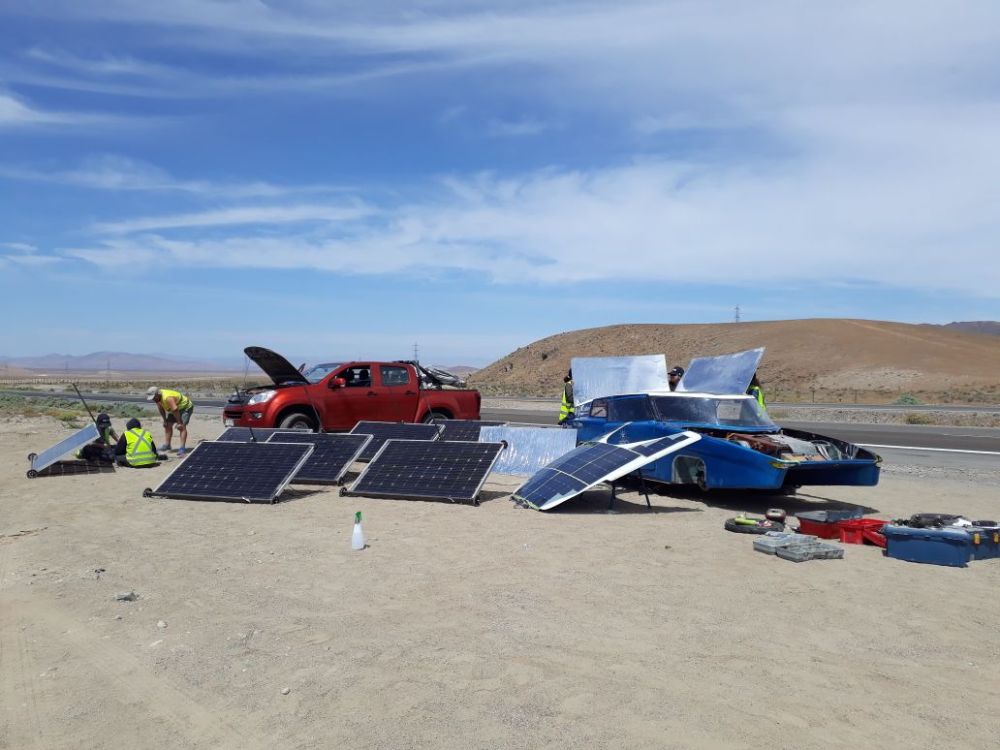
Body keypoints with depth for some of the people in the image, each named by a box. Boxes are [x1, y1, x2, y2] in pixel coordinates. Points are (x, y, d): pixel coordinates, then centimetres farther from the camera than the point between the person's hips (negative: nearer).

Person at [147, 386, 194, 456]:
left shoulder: (167, 398, -37)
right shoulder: (157, 398, -9)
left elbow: (175, 410, -36)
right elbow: (161, 409, 6)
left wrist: (179, 423, -29)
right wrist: (165, 420, 7)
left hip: (185, 407, -9)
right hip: (173, 409, 9)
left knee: (182, 426, -21)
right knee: (167, 425, 9)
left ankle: (182, 448, -28)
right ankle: (167, 445, 21)